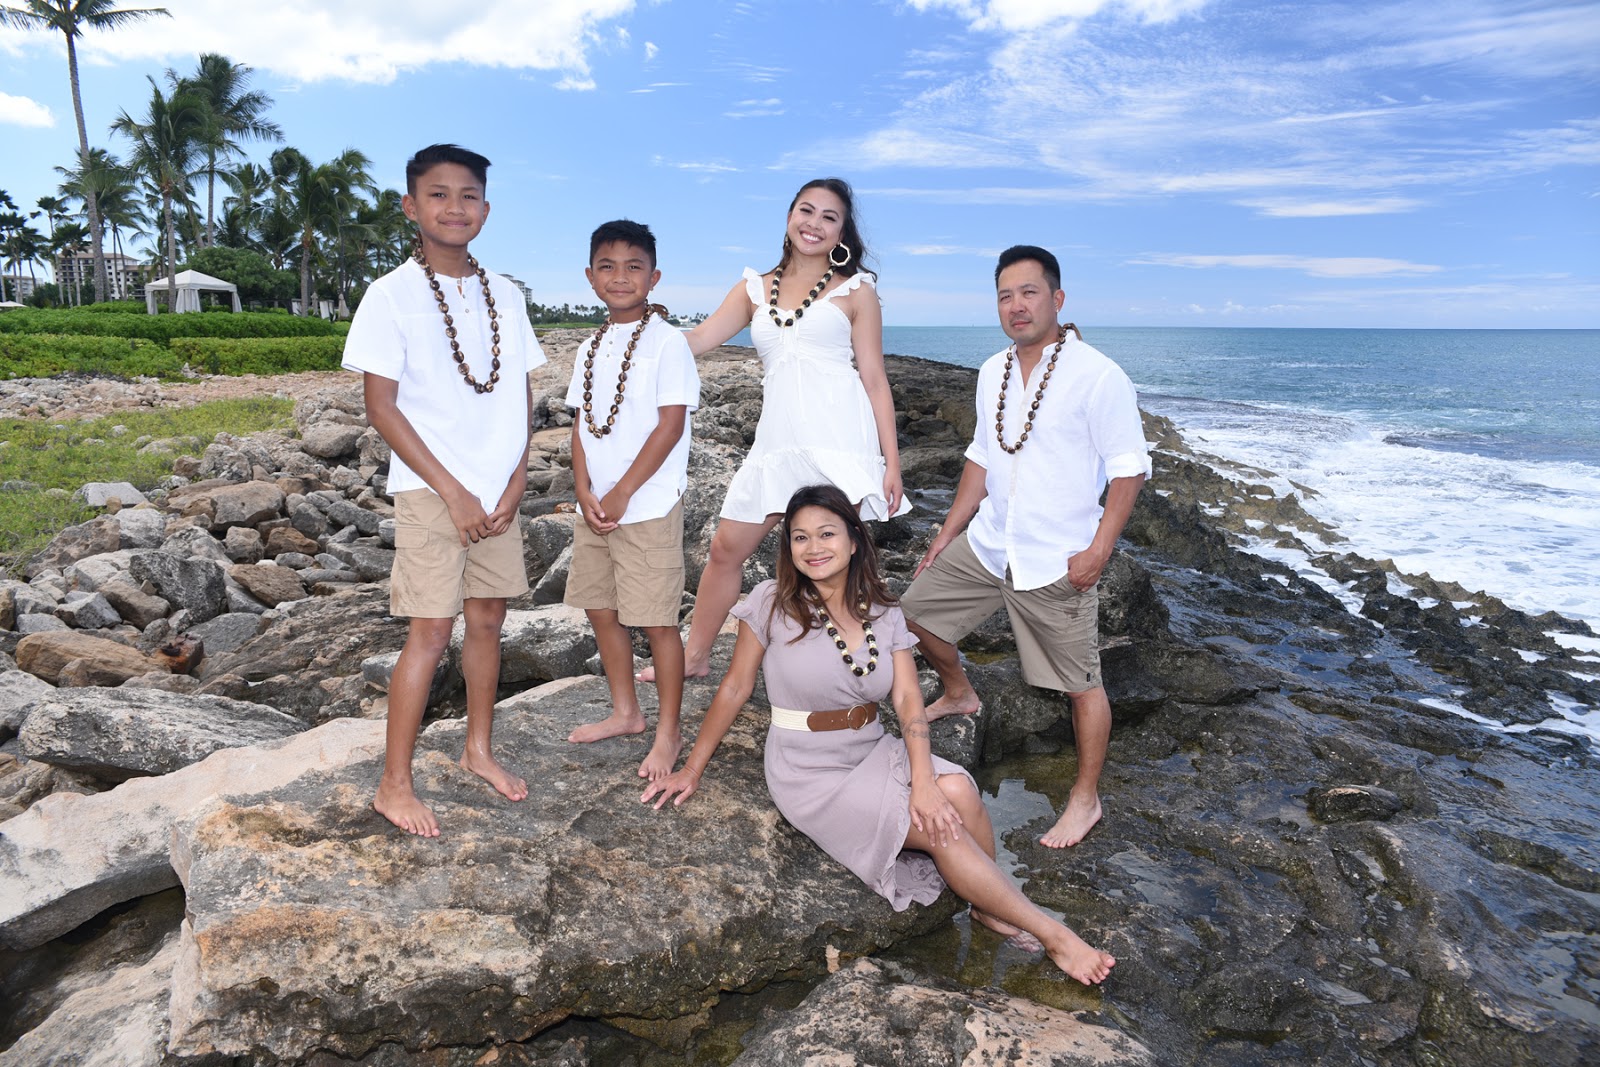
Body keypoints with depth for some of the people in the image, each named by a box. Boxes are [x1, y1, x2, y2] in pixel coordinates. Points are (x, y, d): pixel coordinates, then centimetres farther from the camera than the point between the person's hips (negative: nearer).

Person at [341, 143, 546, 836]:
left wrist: (516, 480, -2)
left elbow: (522, 395, 11)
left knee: (488, 618, 12)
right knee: (430, 632, -4)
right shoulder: (392, 295, -6)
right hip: (430, 492, -5)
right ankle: (394, 785, 9)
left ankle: (479, 749, 29)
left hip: (498, 492, 5)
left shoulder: (504, 297, 8)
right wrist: (453, 492, -13)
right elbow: (381, 406, -9)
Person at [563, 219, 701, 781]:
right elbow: (580, 424, 11)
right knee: (600, 609, 15)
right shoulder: (593, 348, 12)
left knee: (656, 622, -2)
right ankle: (625, 711, 33)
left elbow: (670, 425, -14)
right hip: (595, 504, 7)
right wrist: (585, 492, -4)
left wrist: (620, 495, -14)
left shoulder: (666, 341, -8)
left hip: (648, 506, -7)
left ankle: (667, 733, 13)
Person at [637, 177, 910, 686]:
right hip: (776, 440, 4)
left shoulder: (854, 290, 7)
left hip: (839, 438, -4)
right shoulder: (756, 289, 16)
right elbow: (692, 341, 10)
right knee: (726, 548, 8)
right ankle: (694, 656, 24)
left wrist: (891, 461, -3)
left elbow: (875, 380, 3)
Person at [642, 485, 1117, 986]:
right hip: (811, 775, -4)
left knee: (957, 789, -24)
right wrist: (692, 770, -1)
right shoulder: (773, 604, -10)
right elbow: (736, 687, -3)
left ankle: (990, 906, 1)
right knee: (941, 827, -19)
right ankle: (1050, 934, -3)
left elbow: (907, 699, -7)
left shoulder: (884, 614, 1)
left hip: (874, 753, 4)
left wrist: (924, 780, -21)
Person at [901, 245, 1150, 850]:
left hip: (1057, 562, -6)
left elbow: (1130, 468, -12)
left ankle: (1086, 798, 22)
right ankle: (959, 694, 40)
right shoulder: (993, 373, 7)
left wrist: (1099, 550, -19)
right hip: (987, 544, 7)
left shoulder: (1097, 376, -14)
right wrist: (946, 535, 13)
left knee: (1080, 683, 2)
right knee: (916, 609, 14)